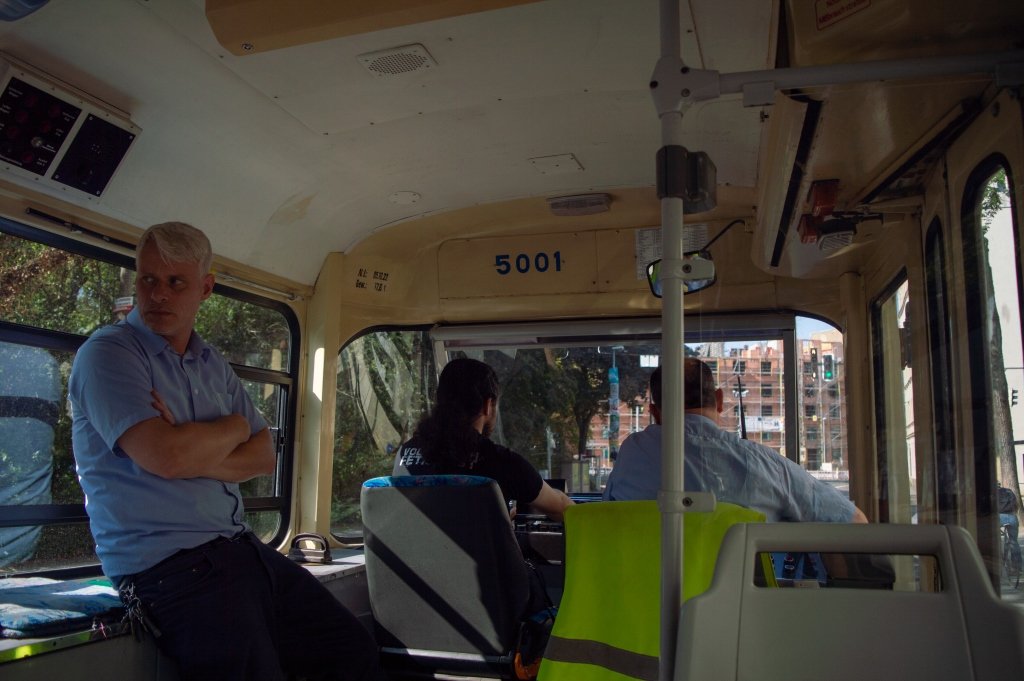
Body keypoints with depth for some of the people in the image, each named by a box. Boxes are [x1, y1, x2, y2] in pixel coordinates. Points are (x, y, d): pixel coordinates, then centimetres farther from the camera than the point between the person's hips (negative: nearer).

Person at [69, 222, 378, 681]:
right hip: (165, 562, -7)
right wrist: (235, 426, -2)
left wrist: (198, 459, -10)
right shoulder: (108, 354, -7)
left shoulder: (212, 365, 15)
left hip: (239, 548, 7)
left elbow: (265, 457, 10)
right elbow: (165, 457, -21)